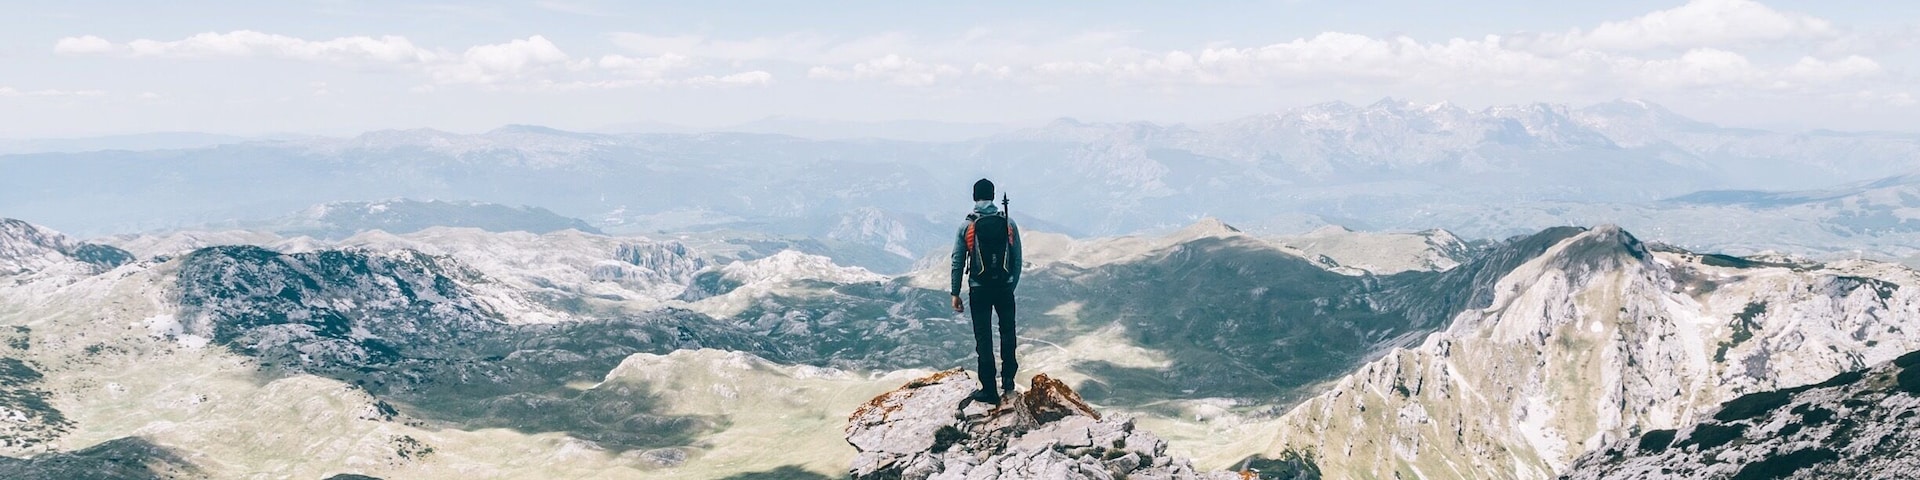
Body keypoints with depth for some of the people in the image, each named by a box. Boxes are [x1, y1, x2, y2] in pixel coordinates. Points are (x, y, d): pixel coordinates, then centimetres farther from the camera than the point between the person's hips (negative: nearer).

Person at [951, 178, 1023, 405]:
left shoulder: (967, 226, -5)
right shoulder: (1009, 224, -2)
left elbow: (957, 262, -4)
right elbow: (1017, 259, 1)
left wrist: (955, 293, 3)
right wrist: (1012, 285, 12)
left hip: (979, 289, -1)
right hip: (1004, 288, 1)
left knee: (984, 338, 6)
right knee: (1007, 331, 23)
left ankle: (989, 390, 9)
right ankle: (1008, 377, 23)